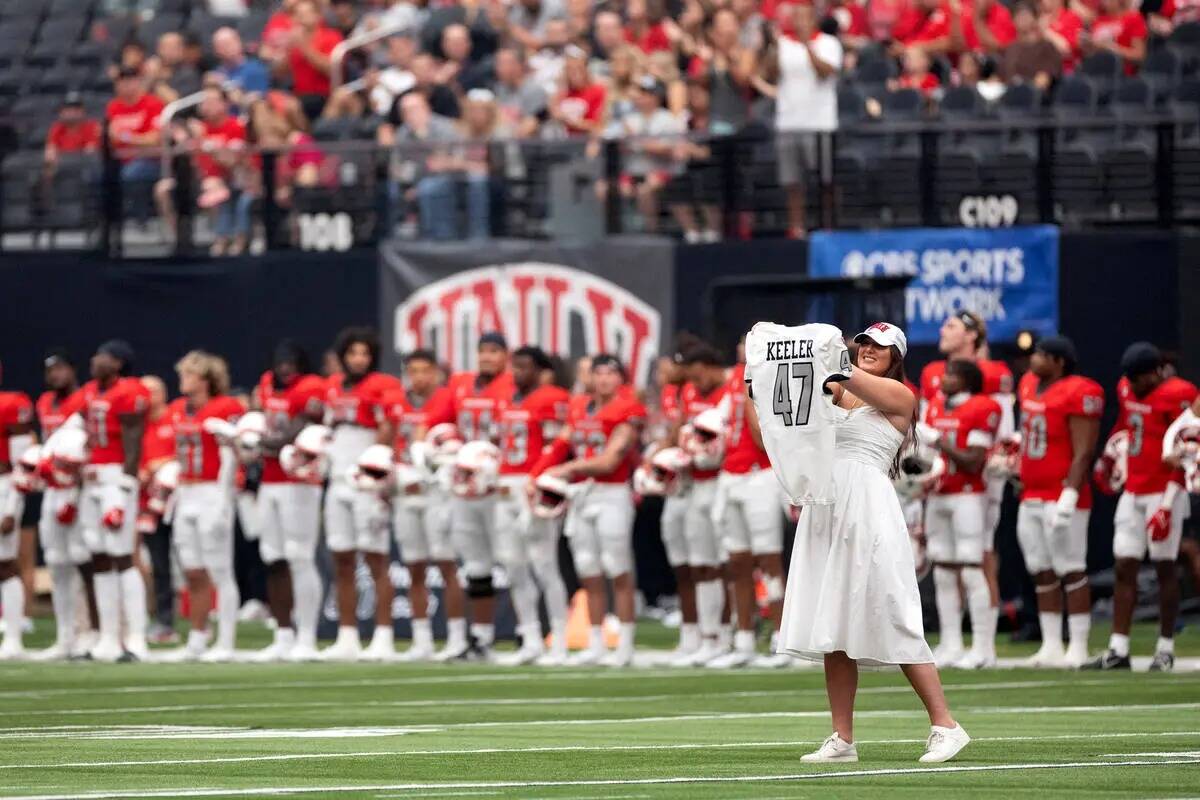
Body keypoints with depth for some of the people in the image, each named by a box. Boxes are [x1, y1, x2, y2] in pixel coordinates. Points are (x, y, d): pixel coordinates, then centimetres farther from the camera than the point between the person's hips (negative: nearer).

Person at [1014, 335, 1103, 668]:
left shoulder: (1079, 394, -14)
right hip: (1032, 498, 9)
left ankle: (1078, 648, -1)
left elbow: (1083, 453, -17)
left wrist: (1069, 495, -22)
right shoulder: (1030, 385, 12)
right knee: (1042, 574, 10)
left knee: (1071, 571, -4)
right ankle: (1051, 646, 15)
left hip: (1062, 495, -9)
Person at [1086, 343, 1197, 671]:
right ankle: (1118, 650, 2)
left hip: (1163, 493, -7)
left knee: (1165, 568, -1)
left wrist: (1167, 504, -19)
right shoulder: (1127, 389, 9)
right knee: (1124, 568, 2)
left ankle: (1166, 649, 7)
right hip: (1133, 493, 7)